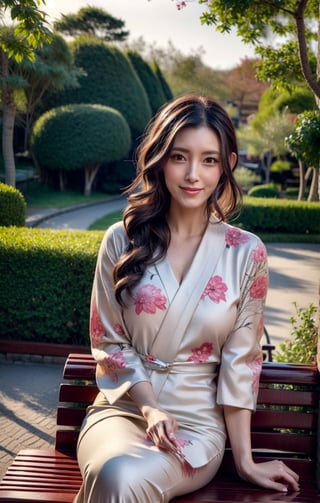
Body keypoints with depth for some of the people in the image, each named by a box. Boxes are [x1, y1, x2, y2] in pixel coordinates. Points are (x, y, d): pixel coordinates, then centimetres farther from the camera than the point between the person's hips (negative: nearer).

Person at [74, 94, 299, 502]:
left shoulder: (246, 253, -2)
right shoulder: (123, 241, -1)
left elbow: (240, 361, 0)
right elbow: (109, 342, 2)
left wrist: (245, 461, -1)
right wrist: (150, 407, -13)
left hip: (199, 419, 0)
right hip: (124, 404, 1)